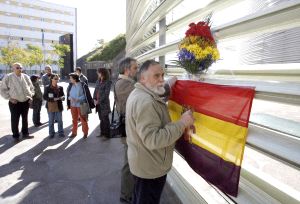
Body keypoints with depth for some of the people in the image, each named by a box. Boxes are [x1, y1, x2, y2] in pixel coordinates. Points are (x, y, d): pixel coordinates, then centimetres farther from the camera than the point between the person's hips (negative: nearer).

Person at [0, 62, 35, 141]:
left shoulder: (26, 77, 4)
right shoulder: (8, 77, -7)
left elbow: (31, 87, 15)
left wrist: (31, 96, 3)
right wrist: (9, 98, -12)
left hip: (26, 101, 4)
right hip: (14, 102, -4)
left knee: (25, 118, 14)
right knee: (15, 120, 3)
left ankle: (25, 133, 27)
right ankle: (16, 135, 17)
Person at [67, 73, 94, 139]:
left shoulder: (83, 85, -13)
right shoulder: (70, 85, 2)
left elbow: (87, 95, -12)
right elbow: (68, 94, 10)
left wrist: (78, 99, -19)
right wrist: (70, 98, -11)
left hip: (81, 105, -4)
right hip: (73, 105, 4)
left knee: (83, 120, 5)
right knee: (74, 120, 15)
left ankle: (85, 133, 20)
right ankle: (74, 133, 30)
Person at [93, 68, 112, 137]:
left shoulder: (108, 82, -9)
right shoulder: (98, 81, 10)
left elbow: (106, 93, -14)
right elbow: (95, 91, 13)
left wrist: (99, 101, -14)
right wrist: (94, 99, -2)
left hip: (104, 103, -6)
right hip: (98, 103, 6)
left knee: (105, 119, -1)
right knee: (101, 119, 14)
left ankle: (107, 135, 9)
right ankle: (102, 133, 26)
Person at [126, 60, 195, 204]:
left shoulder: (138, 94, 6)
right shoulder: (145, 101, -30)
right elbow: (153, 140, -34)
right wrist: (182, 123, -29)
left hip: (143, 163, 10)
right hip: (150, 168, -9)